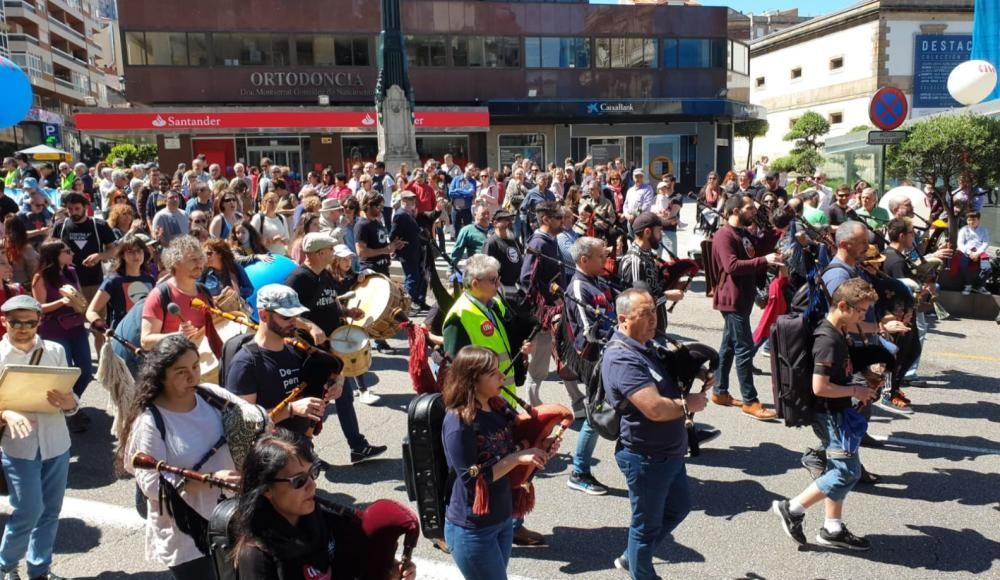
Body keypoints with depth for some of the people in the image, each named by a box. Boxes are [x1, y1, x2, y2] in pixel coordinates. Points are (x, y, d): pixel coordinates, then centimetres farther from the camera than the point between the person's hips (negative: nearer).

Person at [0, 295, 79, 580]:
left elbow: (70, 400, 2)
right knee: (28, 511, -1)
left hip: (56, 443, 3)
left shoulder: (55, 351, 0)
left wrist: (70, 403, -20)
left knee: (50, 511, 12)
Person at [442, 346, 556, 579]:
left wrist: (538, 449, -9)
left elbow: (514, 445, 11)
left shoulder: (498, 407, -1)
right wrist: (517, 458, -23)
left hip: (503, 518, 7)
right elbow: (472, 478, -21)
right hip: (472, 529, -7)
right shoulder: (458, 422, -21)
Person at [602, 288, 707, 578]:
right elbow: (656, 408, -33)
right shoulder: (622, 358, -26)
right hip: (645, 457, -10)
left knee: (679, 508, 25)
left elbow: (668, 384, 23)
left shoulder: (646, 346, 6)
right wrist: (690, 404, -15)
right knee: (647, 524, 10)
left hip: (669, 452, 10)